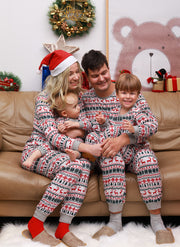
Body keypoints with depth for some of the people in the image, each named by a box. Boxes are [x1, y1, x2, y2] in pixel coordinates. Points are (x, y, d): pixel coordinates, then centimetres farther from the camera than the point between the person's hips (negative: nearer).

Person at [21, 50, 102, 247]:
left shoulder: (78, 96, 8)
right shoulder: (44, 98, -12)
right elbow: (52, 136, -22)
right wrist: (87, 148, -31)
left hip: (63, 151, 5)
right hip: (37, 150, -5)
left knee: (84, 165, -30)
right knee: (71, 166, -35)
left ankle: (63, 228, -27)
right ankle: (35, 224, -22)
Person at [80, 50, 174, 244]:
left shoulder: (132, 94, -3)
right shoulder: (84, 99, 4)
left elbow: (152, 124, -13)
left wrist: (124, 138, -27)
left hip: (133, 150, 0)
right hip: (102, 153, 0)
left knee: (146, 157, -33)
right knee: (111, 158, -35)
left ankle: (157, 221, -21)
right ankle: (115, 222, -24)